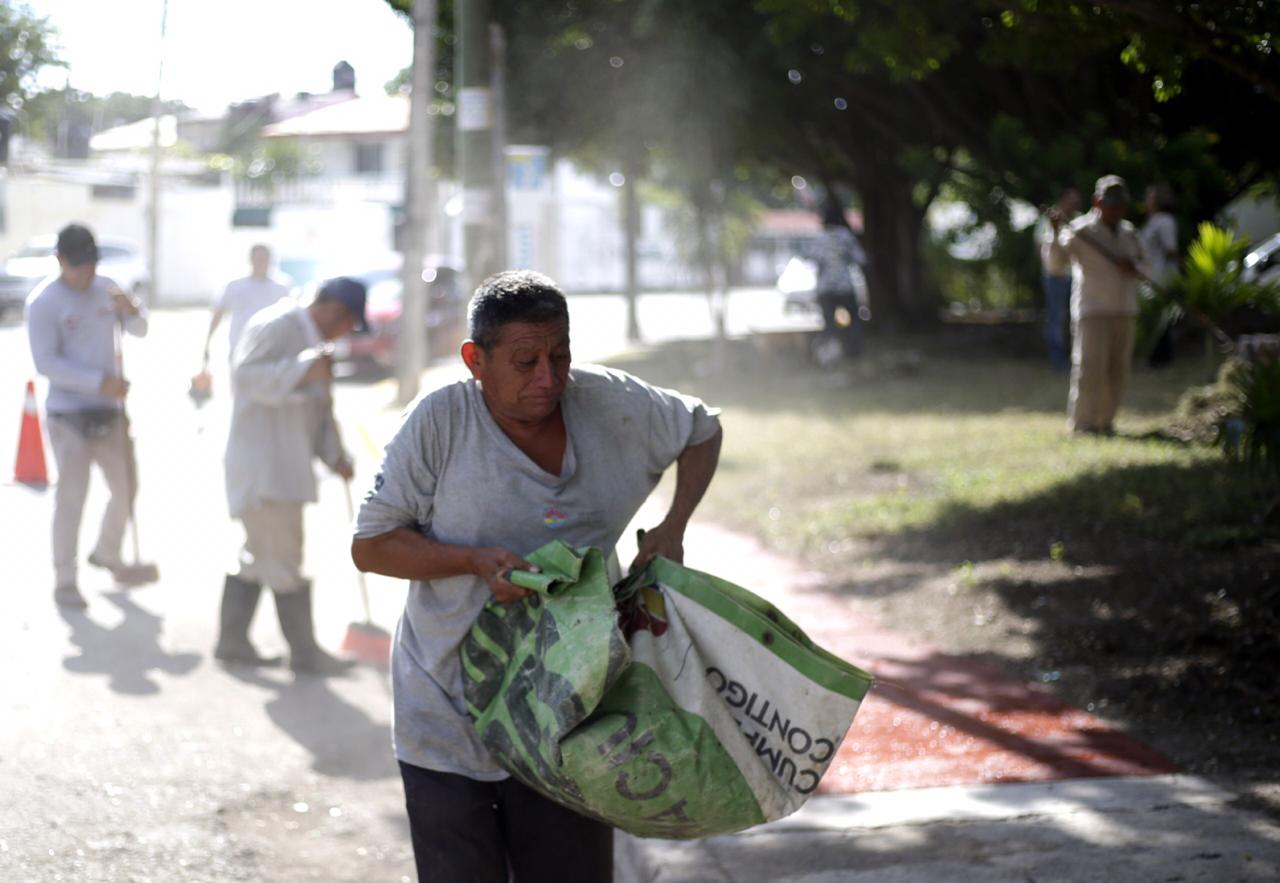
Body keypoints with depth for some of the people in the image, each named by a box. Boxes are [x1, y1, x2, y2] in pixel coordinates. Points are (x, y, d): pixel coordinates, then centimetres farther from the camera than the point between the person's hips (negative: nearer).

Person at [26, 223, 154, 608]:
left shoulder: (106, 288, 6)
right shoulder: (43, 302, -12)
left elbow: (140, 330, 12)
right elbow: (46, 362, -17)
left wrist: (130, 310, -12)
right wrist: (100, 382, -23)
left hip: (108, 410, 6)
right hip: (69, 414, -6)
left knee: (125, 488, 14)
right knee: (71, 496, -7)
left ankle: (106, 553, 37)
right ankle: (64, 580, 2)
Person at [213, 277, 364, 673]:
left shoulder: (312, 338, 20)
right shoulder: (276, 325, -12)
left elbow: (317, 409, 24)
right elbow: (247, 373, -25)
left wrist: (335, 455, 14)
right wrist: (303, 371, -32)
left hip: (284, 462, 11)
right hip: (263, 459, -11)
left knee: (259, 555, 14)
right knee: (283, 557, -5)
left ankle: (232, 640, 20)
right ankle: (304, 651, -1)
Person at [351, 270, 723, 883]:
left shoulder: (610, 405, -4)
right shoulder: (441, 423, -13)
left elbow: (702, 430, 16)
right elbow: (370, 546, -7)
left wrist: (673, 527, 1)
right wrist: (475, 561, -22)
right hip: (447, 719, -2)